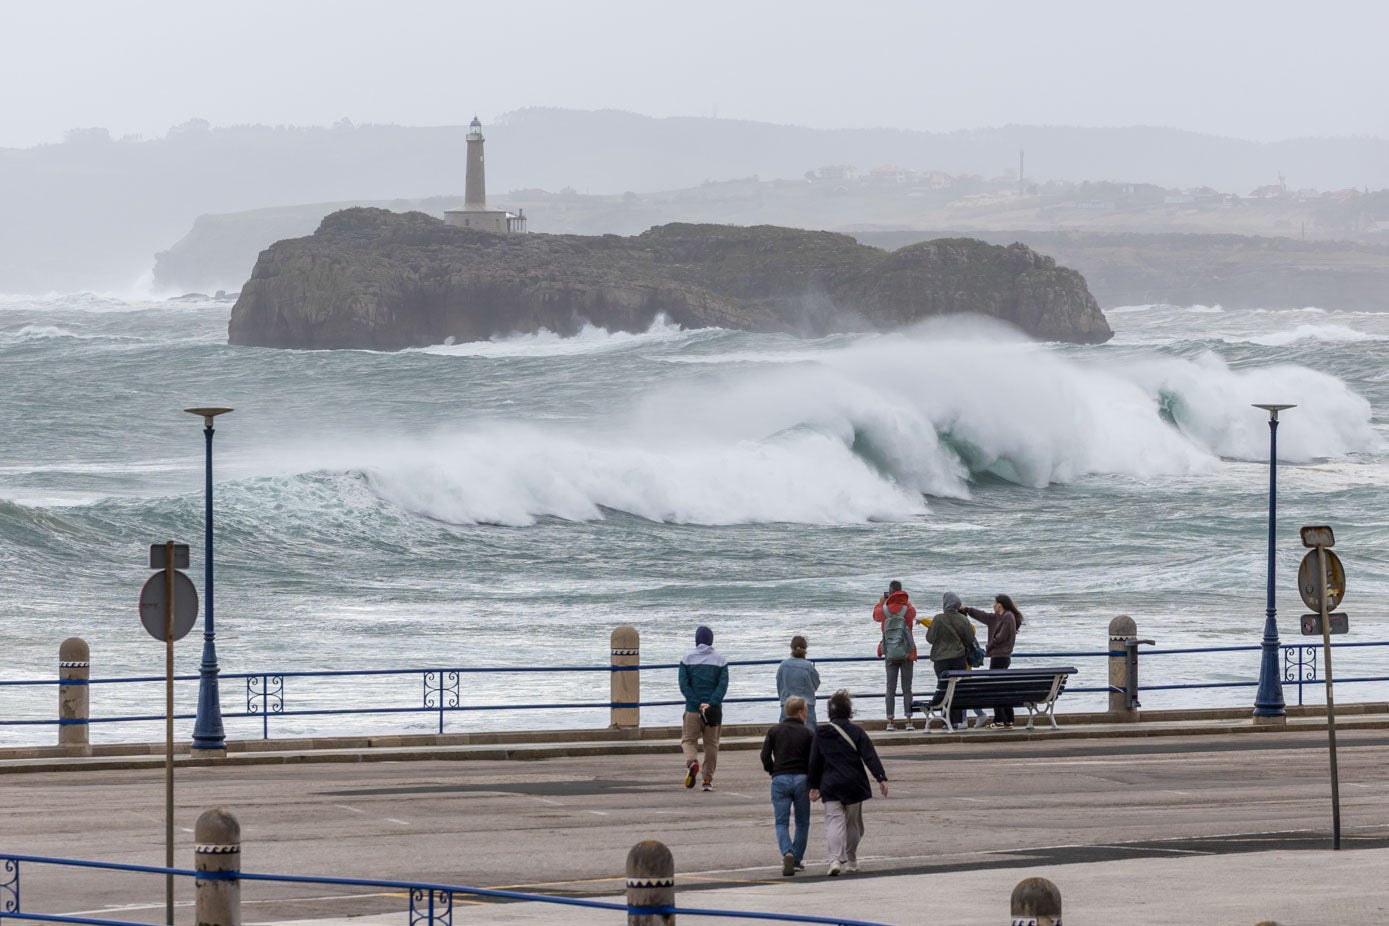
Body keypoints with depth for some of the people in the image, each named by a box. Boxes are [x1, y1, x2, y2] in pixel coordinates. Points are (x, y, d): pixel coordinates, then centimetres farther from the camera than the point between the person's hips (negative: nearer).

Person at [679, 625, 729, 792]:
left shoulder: (687, 659, 1)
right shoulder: (720, 660, 3)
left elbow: (684, 685, -8)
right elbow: (723, 685, -8)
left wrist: (697, 704, -10)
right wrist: (711, 703, -14)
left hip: (693, 709, -1)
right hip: (714, 709, 1)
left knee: (689, 740, 8)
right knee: (711, 744, 10)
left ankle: (692, 761, -24)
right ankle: (708, 781, 11)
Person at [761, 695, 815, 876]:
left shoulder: (774, 731, 5)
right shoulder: (808, 733, 0)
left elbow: (765, 756, -2)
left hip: (780, 780, 1)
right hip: (801, 779, -1)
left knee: (781, 823, 1)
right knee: (802, 822, 15)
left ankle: (787, 854, -23)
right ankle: (797, 859, 17)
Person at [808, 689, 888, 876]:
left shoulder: (820, 733, 2)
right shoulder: (856, 732, -4)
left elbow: (814, 762, 8)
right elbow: (870, 757, -11)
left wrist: (814, 786, 16)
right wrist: (881, 778, -12)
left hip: (830, 787, 0)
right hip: (853, 784, 0)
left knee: (834, 821, -4)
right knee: (853, 823, 14)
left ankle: (835, 860, -24)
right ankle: (850, 862, 25)